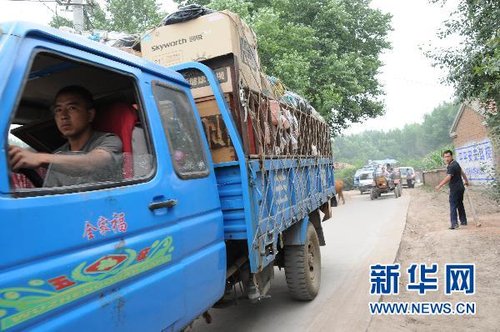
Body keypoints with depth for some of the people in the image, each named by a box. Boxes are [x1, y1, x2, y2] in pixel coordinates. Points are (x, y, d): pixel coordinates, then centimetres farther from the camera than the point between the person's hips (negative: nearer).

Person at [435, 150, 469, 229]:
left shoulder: (452, 166, -20)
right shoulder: (455, 163, 12)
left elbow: (448, 178, -31)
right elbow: (462, 172, 27)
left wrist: (439, 186, -35)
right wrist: (466, 180, 41)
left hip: (455, 189, -10)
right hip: (460, 188, 10)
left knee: (453, 206, -9)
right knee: (460, 205, 19)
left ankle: (454, 223, -13)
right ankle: (463, 221, 28)